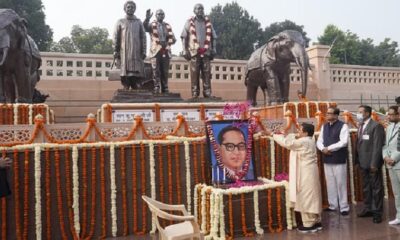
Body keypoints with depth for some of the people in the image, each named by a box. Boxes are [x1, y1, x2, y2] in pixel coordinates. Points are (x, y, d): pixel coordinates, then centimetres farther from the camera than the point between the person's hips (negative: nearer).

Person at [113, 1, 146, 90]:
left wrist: (143, 51, 1)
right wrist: (115, 52, -2)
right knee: (125, 72, -6)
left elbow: (143, 37, 11)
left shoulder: (139, 22, 16)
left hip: (136, 52, 1)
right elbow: (115, 37, 8)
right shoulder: (120, 22, 12)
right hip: (124, 52, -1)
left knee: (137, 72, -6)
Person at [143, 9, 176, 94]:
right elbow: (145, 27, -14)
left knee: (165, 73, 6)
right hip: (156, 51, -3)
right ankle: (156, 90, -3)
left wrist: (167, 43, -7)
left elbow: (173, 39, 12)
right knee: (156, 72, -5)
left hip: (166, 52, 3)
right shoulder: (152, 25, 8)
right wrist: (147, 18, -33)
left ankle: (165, 90, 13)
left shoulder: (168, 26, 16)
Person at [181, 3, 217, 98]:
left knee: (207, 74, -1)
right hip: (194, 52, -2)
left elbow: (213, 37, 18)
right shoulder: (189, 22, 9)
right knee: (194, 74, -4)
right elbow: (184, 37, 6)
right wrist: (185, 50, -4)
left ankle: (207, 94, 2)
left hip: (206, 52, 2)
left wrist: (213, 50, 7)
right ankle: (194, 94, 0)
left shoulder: (208, 23, 16)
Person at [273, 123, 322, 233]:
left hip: (306, 175, -10)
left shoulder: (303, 142, -19)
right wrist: (284, 135, 4)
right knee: (311, 197, 15)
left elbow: (287, 143, -19)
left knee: (306, 198, -2)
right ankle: (316, 221, 24)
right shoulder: (308, 140, 12)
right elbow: (294, 139, 19)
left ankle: (309, 224, 6)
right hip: (308, 173, 10)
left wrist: (275, 135, -6)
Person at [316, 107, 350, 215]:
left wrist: (329, 148, -14)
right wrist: (323, 149, -9)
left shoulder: (343, 126, -7)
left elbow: (343, 142, -17)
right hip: (327, 159, 6)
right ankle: (333, 205, 23)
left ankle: (344, 207, 11)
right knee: (330, 183, 12)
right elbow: (319, 141, 11)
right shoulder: (324, 126, 12)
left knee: (341, 183, 1)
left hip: (339, 159, -6)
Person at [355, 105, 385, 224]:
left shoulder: (376, 126, -12)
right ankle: (368, 208, 27)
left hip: (372, 163, -8)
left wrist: (374, 163, -19)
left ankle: (377, 212, 13)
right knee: (366, 187, 16)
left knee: (376, 187, 3)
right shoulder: (361, 126, 13)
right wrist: (357, 159, 7)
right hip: (363, 162, 8)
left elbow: (378, 146, -16)